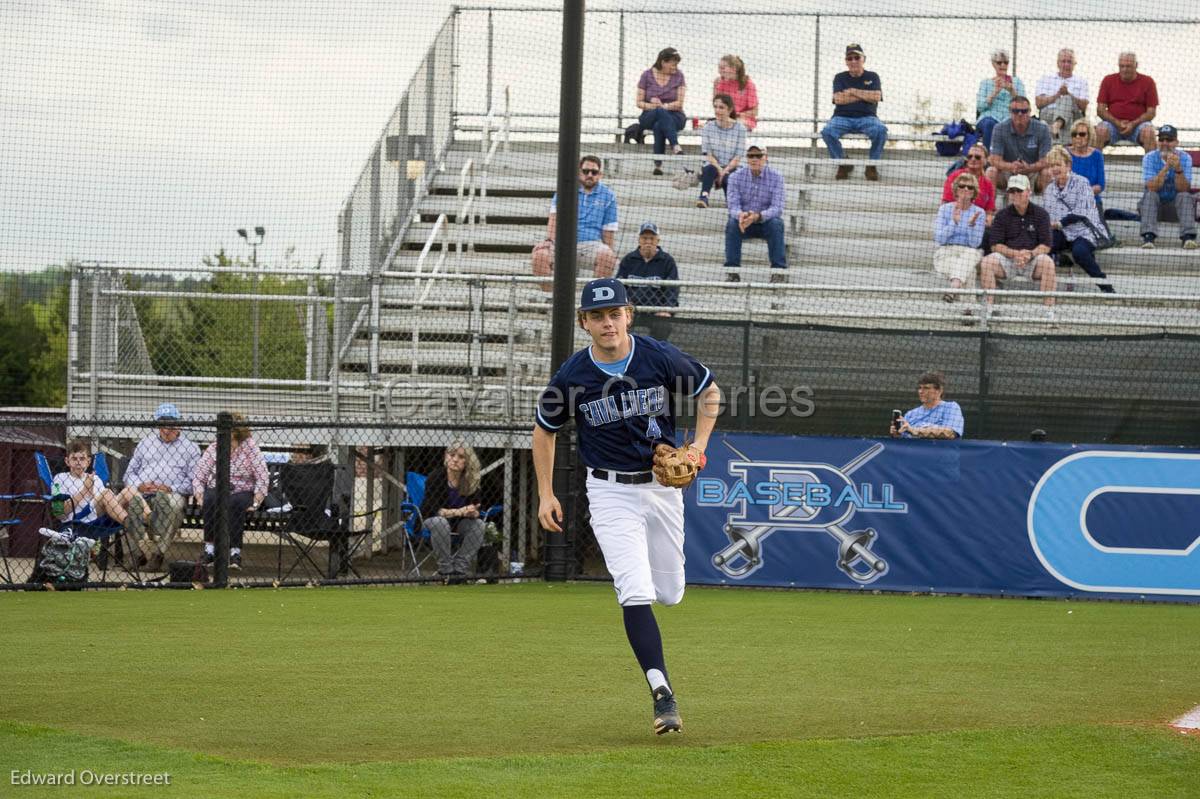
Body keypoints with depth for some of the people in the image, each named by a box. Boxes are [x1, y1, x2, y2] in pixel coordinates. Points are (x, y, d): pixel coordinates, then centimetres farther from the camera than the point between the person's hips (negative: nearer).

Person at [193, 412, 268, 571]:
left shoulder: (250, 447, -2)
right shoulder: (213, 448, 5)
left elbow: (263, 479, -6)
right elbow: (198, 477, 2)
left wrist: (255, 503, -16)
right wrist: (200, 499, -14)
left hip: (241, 492, -2)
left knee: (236, 503, -36)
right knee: (211, 499, -33)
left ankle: (235, 552, -38)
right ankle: (209, 547, -31)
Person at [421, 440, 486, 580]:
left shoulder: (471, 482, -6)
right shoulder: (435, 478, -18)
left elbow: (475, 510, -6)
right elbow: (433, 510, -23)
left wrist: (472, 513, -33)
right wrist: (460, 511, -35)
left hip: (459, 523, 4)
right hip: (431, 520, -4)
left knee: (478, 524, -25)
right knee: (440, 523, -37)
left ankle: (460, 568, -22)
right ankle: (445, 568, -28)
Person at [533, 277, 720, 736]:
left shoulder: (660, 359, -12)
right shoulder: (572, 376, -11)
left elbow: (709, 391, 6)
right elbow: (544, 430, 6)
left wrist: (698, 446, -7)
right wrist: (545, 494, 1)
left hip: (663, 487, 2)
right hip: (611, 492, -2)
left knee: (670, 593, 12)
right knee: (636, 593, -18)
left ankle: (625, 572, 48)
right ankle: (662, 692, -21)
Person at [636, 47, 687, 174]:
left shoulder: (678, 76, 4)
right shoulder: (647, 75, 4)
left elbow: (679, 103, -2)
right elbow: (639, 102, 3)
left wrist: (663, 106, -20)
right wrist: (652, 106, -17)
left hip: (674, 117, 0)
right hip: (650, 117, 0)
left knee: (659, 126, -36)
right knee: (660, 113, -38)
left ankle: (658, 165, -46)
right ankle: (675, 146, -53)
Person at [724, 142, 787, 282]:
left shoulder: (776, 178, -9)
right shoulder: (736, 177, -5)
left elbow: (777, 208, -20)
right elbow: (733, 205, -14)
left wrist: (758, 216, -40)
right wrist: (740, 215, -40)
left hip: (765, 222, -1)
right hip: (743, 223, 1)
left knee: (776, 223, -33)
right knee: (732, 223, -30)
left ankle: (778, 271, -30)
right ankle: (732, 272, -28)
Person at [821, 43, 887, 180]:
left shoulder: (872, 77, 12)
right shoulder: (840, 78, 12)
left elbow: (876, 97, -6)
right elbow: (838, 99, -6)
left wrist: (853, 91, -4)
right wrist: (865, 96, -5)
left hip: (866, 118, 0)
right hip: (843, 118, 0)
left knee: (880, 130, -34)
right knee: (827, 131, -32)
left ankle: (872, 166, -14)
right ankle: (842, 164, -12)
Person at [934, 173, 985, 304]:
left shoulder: (980, 213, 7)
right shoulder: (945, 209, 7)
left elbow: (975, 244, -2)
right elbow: (939, 239, -3)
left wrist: (972, 224, -19)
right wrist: (954, 222, -15)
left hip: (969, 252, -1)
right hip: (946, 251, 1)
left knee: (969, 256, -38)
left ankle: (953, 290, -61)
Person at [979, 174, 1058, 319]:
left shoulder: (1041, 214, 4)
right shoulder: (1002, 216, 7)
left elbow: (1046, 246, -3)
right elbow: (996, 246, -1)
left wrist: (1030, 254, -22)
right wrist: (1015, 254, -19)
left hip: (1033, 260, -1)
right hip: (1008, 259, 1)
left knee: (1047, 262, -33)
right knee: (987, 262, -27)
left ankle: (1049, 311, -33)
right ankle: (989, 308, -27)